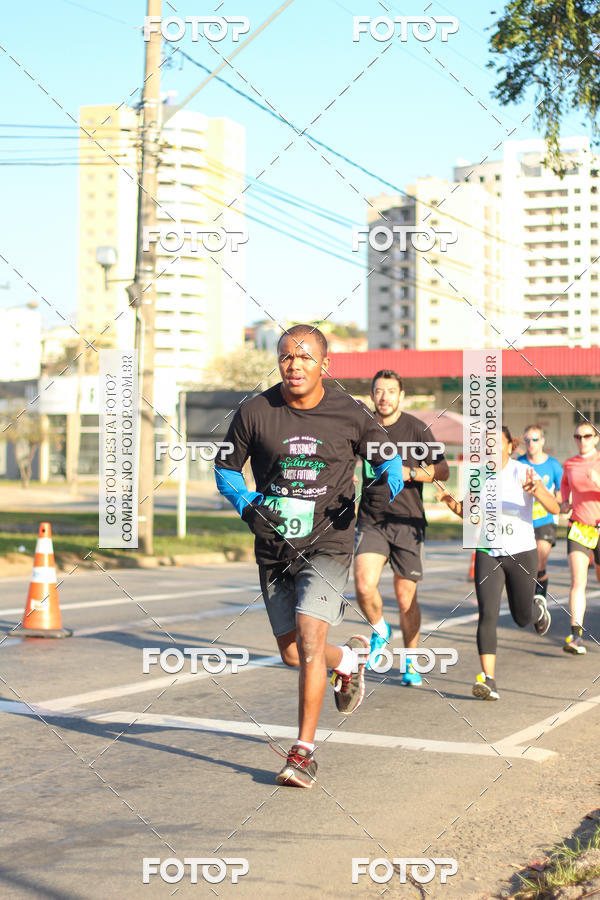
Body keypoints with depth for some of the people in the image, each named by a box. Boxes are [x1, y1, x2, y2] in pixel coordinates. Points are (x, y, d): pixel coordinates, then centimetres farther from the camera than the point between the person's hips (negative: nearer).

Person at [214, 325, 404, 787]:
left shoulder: (351, 414, -4)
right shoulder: (255, 412, -4)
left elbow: (388, 458, 11)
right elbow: (226, 467, 8)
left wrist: (386, 486, -10)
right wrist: (248, 505, -10)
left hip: (328, 543, -3)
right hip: (274, 546, 3)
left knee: (309, 637, -18)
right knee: (291, 651, 9)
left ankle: (304, 751, -6)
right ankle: (350, 659, 44)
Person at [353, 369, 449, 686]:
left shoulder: (416, 429, -3)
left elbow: (442, 470, -3)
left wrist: (409, 472, -17)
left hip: (408, 522, -2)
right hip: (371, 520, 2)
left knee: (406, 599, 3)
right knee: (364, 585, -19)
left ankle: (411, 665, 22)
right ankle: (379, 631, 12)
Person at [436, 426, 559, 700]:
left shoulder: (523, 473, -13)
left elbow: (555, 508, -23)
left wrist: (536, 491, -43)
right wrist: (452, 503, -5)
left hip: (522, 554, -2)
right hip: (488, 554, 2)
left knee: (522, 618, 15)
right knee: (487, 615, -15)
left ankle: (538, 608, 52)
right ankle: (488, 680, -18)